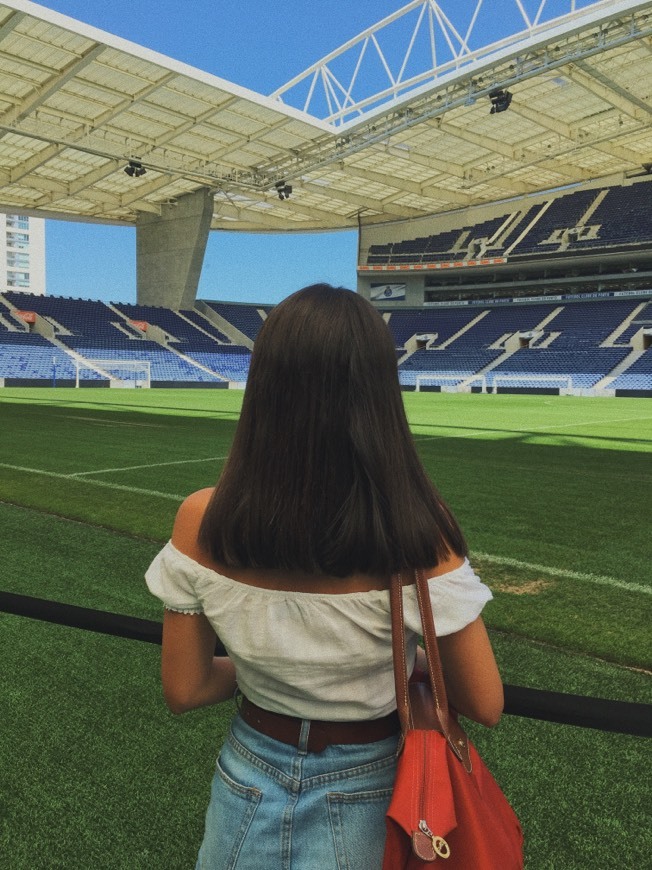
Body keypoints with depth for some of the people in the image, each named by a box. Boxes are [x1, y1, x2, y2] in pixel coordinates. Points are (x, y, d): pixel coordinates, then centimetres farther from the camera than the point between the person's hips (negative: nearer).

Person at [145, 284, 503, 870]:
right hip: (364, 794, 0)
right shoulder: (416, 527, -27)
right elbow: (484, 706, -15)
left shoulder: (202, 522, -21)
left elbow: (184, 690, -9)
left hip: (251, 781, 1)